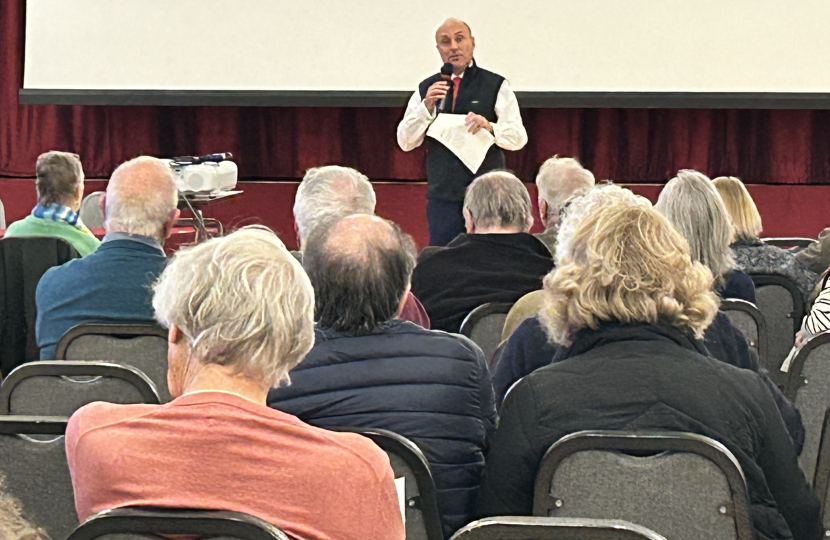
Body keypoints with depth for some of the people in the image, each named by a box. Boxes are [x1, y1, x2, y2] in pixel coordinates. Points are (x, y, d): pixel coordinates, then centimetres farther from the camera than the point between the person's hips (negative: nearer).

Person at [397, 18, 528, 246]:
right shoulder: (426, 89, 12)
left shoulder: (496, 86, 5)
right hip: (442, 194, 2)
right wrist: (427, 106, -9)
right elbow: (405, 142, 6)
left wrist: (489, 126, -19)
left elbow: (518, 138, 0)